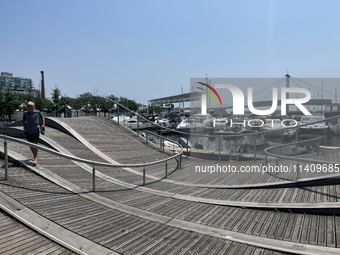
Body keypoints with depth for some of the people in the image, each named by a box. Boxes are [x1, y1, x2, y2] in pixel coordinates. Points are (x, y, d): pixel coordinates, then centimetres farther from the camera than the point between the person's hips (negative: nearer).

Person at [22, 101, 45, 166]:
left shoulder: (38, 112, -3)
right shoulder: (25, 113, 0)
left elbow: (42, 117, 13)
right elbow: (23, 120, 14)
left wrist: (43, 124, 1)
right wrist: (24, 128, 3)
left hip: (35, 131, -2)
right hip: (28, 131, 2)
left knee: (35, 144, -7)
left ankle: (35, 159, -8)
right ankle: (34, 156, 30)